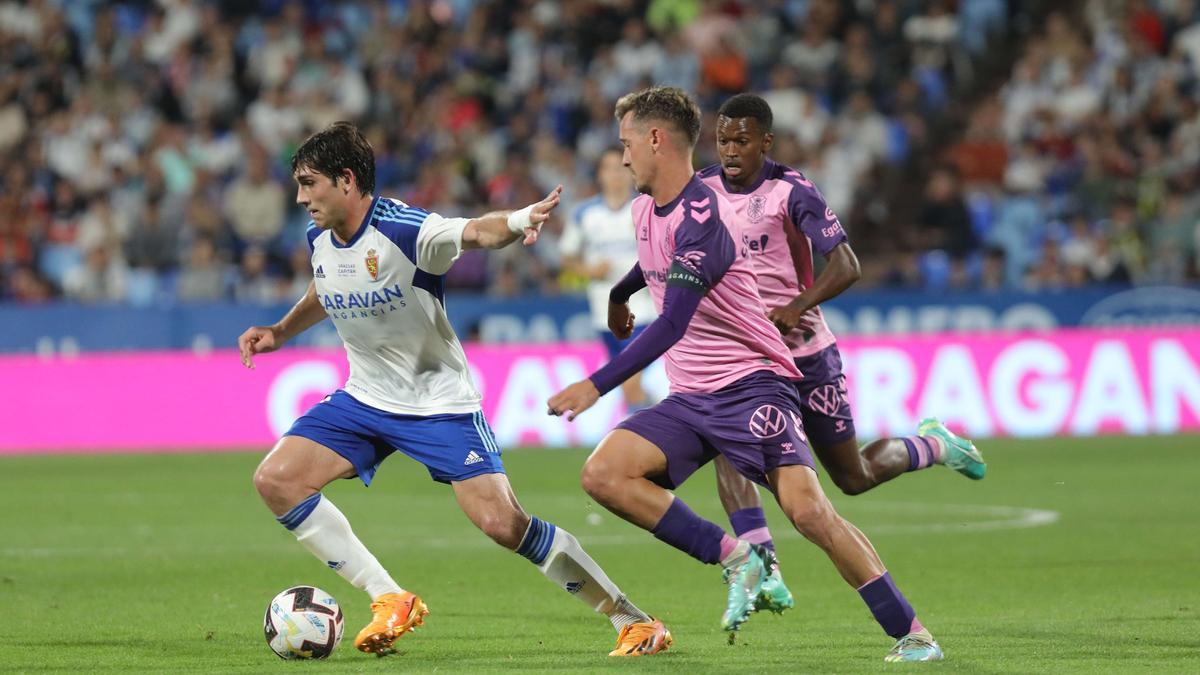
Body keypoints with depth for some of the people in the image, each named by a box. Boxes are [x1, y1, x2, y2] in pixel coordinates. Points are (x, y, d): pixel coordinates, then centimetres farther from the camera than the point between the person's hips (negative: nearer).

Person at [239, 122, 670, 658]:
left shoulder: (403, 229, -24)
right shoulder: (319, 238, -1)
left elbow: (475, 232, -45)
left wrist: (518, 221, -65)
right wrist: (280, 333, 15)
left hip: (439, 402, -7)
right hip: (365, 399, 7)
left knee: (502, 523, -18)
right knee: (275, 480, -9)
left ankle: (630, 619, -3)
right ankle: (391, 601, -1)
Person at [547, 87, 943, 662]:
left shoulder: (701, 216, -20)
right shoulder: (645, 210, 9)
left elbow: (672, 325, -29)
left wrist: (597, 385, -31)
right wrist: (618, 295, 52)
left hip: (749, 383, -8)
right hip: (688, 398, 9)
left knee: (806, 510, -23)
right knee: (602, 475, -13)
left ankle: (910, 634, -11)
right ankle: (734, 559, -8)